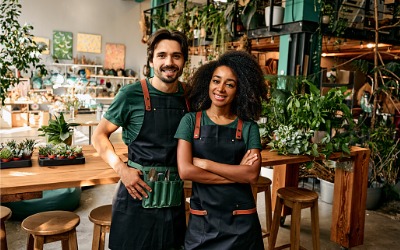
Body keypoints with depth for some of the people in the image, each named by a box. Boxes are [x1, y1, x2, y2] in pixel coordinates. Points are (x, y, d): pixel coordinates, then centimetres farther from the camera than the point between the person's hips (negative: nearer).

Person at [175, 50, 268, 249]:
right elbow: (185, 171, -14)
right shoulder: (191, 121, -4)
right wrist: (236, 174, -13)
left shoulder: (249, 127, -2)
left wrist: (205, 163, -16)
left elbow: (252, 175, -13)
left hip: (241, 220, 1)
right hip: (201, 219, 0)